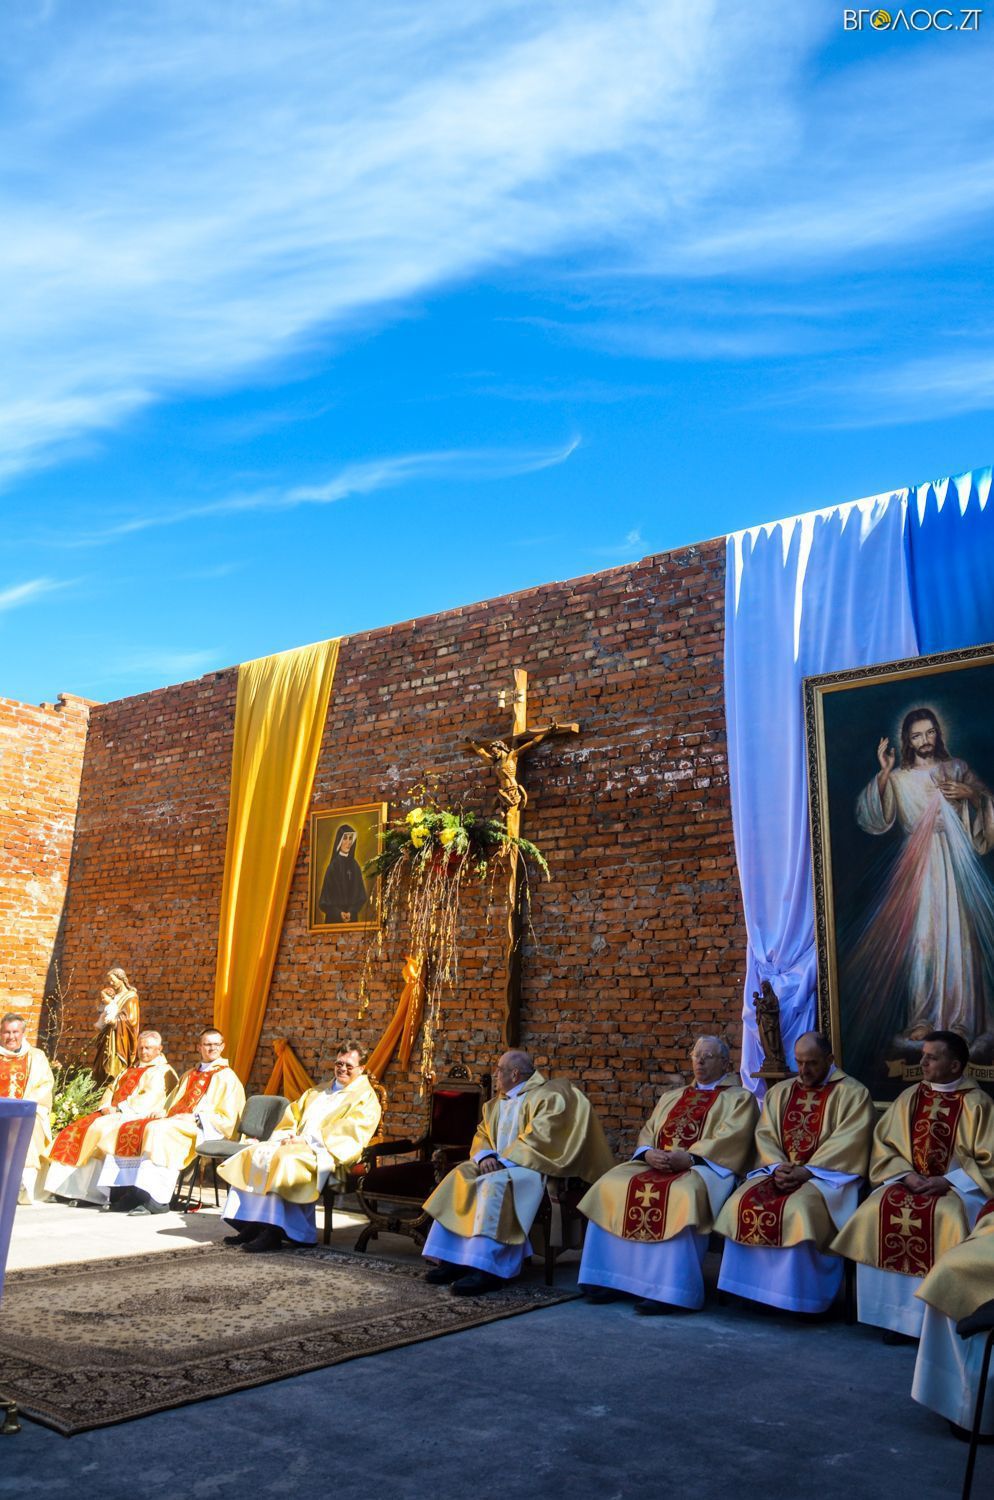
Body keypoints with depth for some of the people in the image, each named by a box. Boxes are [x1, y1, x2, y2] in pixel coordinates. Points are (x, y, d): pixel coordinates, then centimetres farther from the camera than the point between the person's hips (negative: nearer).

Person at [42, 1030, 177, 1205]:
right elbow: (112, 1089, 21)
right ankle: (69, 1186, -16)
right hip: (115, 1114, 8)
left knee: (100, 1128, -30)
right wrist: (106, 1107, 0)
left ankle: (92, 1192, -28)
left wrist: (119, 1108, -15)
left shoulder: (162, 1072, -1)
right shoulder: (130, 1070, 27)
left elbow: (149, 1099, -13)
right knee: (78, 1128, -9)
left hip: (137, 1117, -8)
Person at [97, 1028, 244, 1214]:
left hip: (204, 1128, -8)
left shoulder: (226, 1076, 4)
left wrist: (195, 1117, -13)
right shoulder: (189, 1075, 27)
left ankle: (157, 1198, -35)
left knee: (158, 1129, -33)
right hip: (176, 1120, 8)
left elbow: (227, 1118, -3)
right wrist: (164, 1112, 5)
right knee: (129, 1129, -10)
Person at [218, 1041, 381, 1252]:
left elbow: (349, 1133, -11)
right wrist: (288, 1137, -3)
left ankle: (273, 1231, -31)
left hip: (326, 1154, -7)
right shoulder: (317, 1092, 27)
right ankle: (251, 1224, -17)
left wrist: (307, 1140, -16)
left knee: (283, 1158, -32)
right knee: (253, 1154, -13)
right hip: (295, 1145, 8)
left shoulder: (365, 1097, 3)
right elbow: (292, 1117, 20)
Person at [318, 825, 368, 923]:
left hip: (352, 918, 4)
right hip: (334, 918, -4)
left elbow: (361, 895, 5)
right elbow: (325, 898, -8)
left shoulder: (354, 865, 4)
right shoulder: (333, 865, -9)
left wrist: (351, 912, -10)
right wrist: (339, 913, -19)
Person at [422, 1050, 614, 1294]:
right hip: (498, 1164, 8)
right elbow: (482, 1135, 14)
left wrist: (503, 1161, -20)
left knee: (495, 1183, -34)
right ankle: (452, 1259, -16)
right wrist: (484, 1156, -8)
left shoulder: (545, 1097, -6)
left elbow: (537, 1138, -17)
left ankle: (486, 1268, -36)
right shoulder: (497, 1104, 20)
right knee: (459, 1178, -13)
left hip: (527, 1166, -8)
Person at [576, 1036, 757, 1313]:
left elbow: (730, 1139, -7)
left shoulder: (739, 1098, 9)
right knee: (611, 1186, -19)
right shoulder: (671, 1097, 27)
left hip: (703, 1167, -6)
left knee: (680, 1196, -38)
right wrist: (649, 1153, -7)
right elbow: (647, 1132, 18)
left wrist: (687, 1157, -20)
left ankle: (668, 1289, -32)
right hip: (656, 1164, 6)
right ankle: (611, 1278, -15)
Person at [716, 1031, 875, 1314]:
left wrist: (807, 1171, -18)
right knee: (743, 1202, -21)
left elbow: (848, 1143, -11)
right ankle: (752, 1290, -13)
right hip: (780, 1171, 5)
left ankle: (796, 1298, -22)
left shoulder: (852, 1093, 0)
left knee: (798, 1209, -34)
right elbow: (764, 1134, 10)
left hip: (827, 1175, -5)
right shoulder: (780, 1092, 17)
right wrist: (778, 1166, -10)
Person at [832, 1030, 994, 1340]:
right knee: (876, 1212, -24)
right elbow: (884, 1146, 9)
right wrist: (905, 1175, -9)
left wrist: (947, 1181, -16)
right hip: (908, 1183, 3)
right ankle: (895, 1312, -17)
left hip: (960, 1187, -3)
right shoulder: (909, 1097, 9)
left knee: (946, 1219, -34)